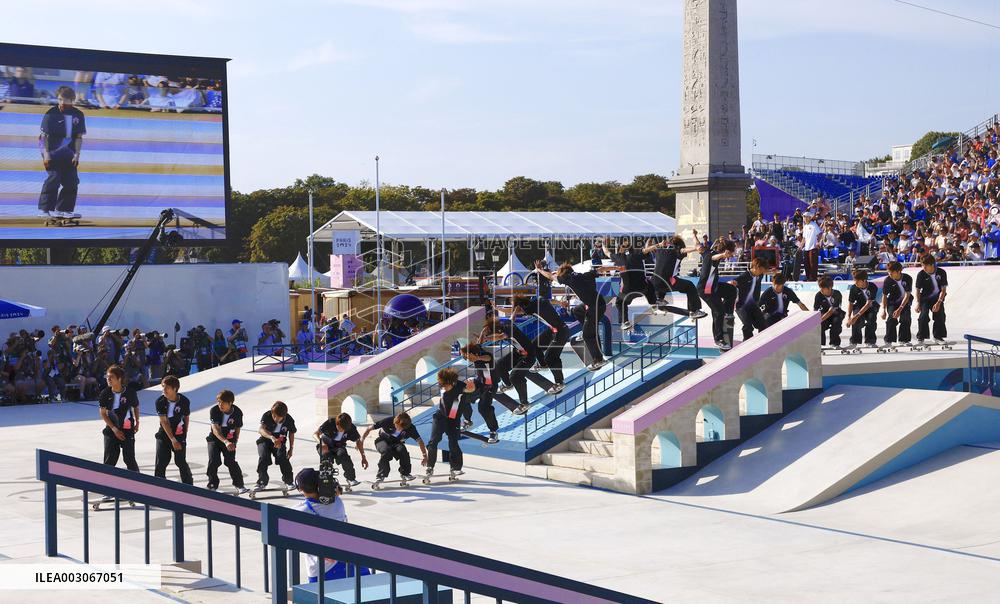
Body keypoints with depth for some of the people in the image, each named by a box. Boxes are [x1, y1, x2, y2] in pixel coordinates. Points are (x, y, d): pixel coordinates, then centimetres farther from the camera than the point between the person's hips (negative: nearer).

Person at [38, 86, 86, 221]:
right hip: (52, 151, -5)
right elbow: (44, 136, -7)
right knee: (54, 177, -14)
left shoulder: (78, 115, 4)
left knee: (72, 181, 2)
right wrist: (46, 154, -15)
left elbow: (79, 137, 6)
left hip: (68, 153, 5)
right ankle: (45, 209, -10)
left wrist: (77, 154, -3)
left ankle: (63, 210, 14)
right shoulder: (51, 114, -7)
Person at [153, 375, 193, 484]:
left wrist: (185, 434, 5)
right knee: (161, 462, -6)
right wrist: (173, 440, -18)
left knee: (181, 461, -2)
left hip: (180, 435, -1)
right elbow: (164, 422, -14)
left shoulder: (184, 401, -11)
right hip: (164, 435, 1)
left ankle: (189, 484, 15)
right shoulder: (160, 402, -13)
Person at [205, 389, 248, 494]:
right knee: (213, 461, -13)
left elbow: (237, 428, 3)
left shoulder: (237, 412, -13)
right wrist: (225, 442, -39)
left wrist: (234, 442, -3)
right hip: (215, 439, 0)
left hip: (230, 440, 0)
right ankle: (212, 485, 4)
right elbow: (215, 429, -26)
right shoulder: (214, 411, -18)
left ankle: (240, 485, -1)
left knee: (230, 461, -15)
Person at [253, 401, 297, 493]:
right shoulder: (267, 416, -25)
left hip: (280, 442, 1)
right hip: (265, 440, -1)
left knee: (283, 457, -21)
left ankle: (288, 481, 1)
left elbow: (291, 434, 5)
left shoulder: (289, 420, -16)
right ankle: (262, 482, -10)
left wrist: (291, 448, 7)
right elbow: (260, 429, -42)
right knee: (263, 458, -24)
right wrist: (272, 438, -58)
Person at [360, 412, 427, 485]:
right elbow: (370, 428, -18)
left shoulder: (410, 428, -24)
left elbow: (419, 441, -12)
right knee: (386, 451, -35)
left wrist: (425, 456, -11)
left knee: (402, 450, -32)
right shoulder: (388, 421, -29)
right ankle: (380, 475, -20)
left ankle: (405, 473, -8)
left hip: (397, 443, 2)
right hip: (383, 440, -2)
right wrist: (362, 440, -18)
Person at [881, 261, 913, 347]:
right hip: (892, 302, 0)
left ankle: (903, 340, -1)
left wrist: (900, 309, -29)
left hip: (905, 302, 0)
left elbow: (907, 295, -21)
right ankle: (889, 341, -16)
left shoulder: (908, 279, -20)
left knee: (905, 318, -15)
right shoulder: (888, 280, -17)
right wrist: (883, 309, -17)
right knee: (892, 318, -21)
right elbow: (884, 296, -7)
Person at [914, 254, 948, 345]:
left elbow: (943, 289, -12)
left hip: (938, 298, 1)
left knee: (940, 316, -7)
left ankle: (938, 337, 10)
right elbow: (918, 290, -6)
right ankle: (921, 338, -10)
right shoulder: (921, 274, -15)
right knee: (923, 316, -18)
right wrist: (918, 302, -14)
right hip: (925, 298, -1)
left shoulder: (941, 273, -15)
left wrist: (938, 302, -20)